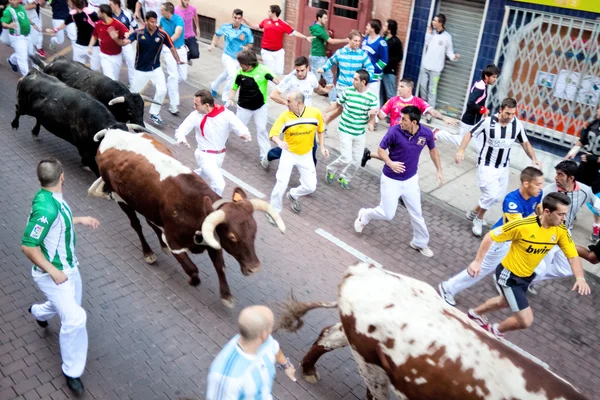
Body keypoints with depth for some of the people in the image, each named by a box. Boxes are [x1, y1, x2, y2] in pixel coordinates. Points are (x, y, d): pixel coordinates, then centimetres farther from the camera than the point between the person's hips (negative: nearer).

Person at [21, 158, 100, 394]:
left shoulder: (51, 198, -3)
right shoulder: (46, 208, -32)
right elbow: (28, 246, -29)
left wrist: (79, 220, 17)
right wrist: (53, 271, -27)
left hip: (68, 267, 10)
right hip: (52, 273, -9)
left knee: (70, 305, 28)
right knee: (74, 319, -12)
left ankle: (39, 312, 61)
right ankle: (72, 372, 6)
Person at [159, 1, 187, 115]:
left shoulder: (179, 20, -19)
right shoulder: (163, 19, -5)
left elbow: (177, 34, -39)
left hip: (181, 49, 0)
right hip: (168, 50, 1)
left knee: (183, 77, 4)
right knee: (173, 75, -14)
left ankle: (170, 86, 40)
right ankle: (173, 105, -14)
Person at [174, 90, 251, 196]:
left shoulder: (226, 115, -19)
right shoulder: (196, 115, -17)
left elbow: (241, 128, -24)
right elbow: (181, 129, -11)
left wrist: (245, 134, -50)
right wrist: (181, 138, -36)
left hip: (220, 155, 3)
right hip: (205, 156, -3)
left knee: (205, 174, 30)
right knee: (219, 183, -19)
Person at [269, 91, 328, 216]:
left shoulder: (315, 113, -15)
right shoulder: (285, 116, -18)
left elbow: (321, 130, 2)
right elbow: (273, 133, -21)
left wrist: (322, 147, -5)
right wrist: (279, 142, -43)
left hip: (306, 155, 2)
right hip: (289, 154, -2)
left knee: (310, 186, 4)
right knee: (282, 183, -10)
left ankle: (293, 195, 36)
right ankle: (274, 210, 13)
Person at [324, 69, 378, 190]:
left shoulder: (372, 98, -11)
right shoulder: (347, 92, -10)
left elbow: (372, 115, -8)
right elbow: (337, 106, 4)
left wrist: (371, 124, -30)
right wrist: (326, 117, 9)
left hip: (360, 134, 2)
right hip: (345, 131, -2)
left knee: (356, 160, 10)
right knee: (346, 158, -10)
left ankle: (344, 178, 36)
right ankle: (330, 170, 20)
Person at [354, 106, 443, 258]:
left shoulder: (426, 133, -15)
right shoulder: (395, 131, -25)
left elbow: (432, 150, 6)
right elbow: (381, 149, -12)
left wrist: (439, 170, 5)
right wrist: (390, 163, -30)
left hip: (411, 179, 3)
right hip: (391, 180, -3)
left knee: (416, 213, 11)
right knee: (387, 214, 4)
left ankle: (420, 242, 34)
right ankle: (364, 215, 35)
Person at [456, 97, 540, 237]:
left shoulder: (517, 124, -9)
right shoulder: (487, 121, -21)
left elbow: (525, 143, 5)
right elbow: (469, 134, -9)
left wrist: (534, 159, -8)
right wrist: (461, 150, -23)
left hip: (503, 167, 5)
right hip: (487, 165, -5)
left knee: (498, 196, 12)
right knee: (492, 195, -14)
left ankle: (474, 213, 35)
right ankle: (479, 220, 13)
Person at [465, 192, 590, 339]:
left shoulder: (561, 230, -14)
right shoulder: (523, 225, -31)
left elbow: (573, 256, -6)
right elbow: (490, 236, -22)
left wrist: (580, 278, -24)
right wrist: (477, 261, -24)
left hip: (527, 276, 7)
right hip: (509, 275, -7)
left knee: (505, 302, 32)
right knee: (526, 320, -8)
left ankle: (475, 313, 59)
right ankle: (496, 331, 22)